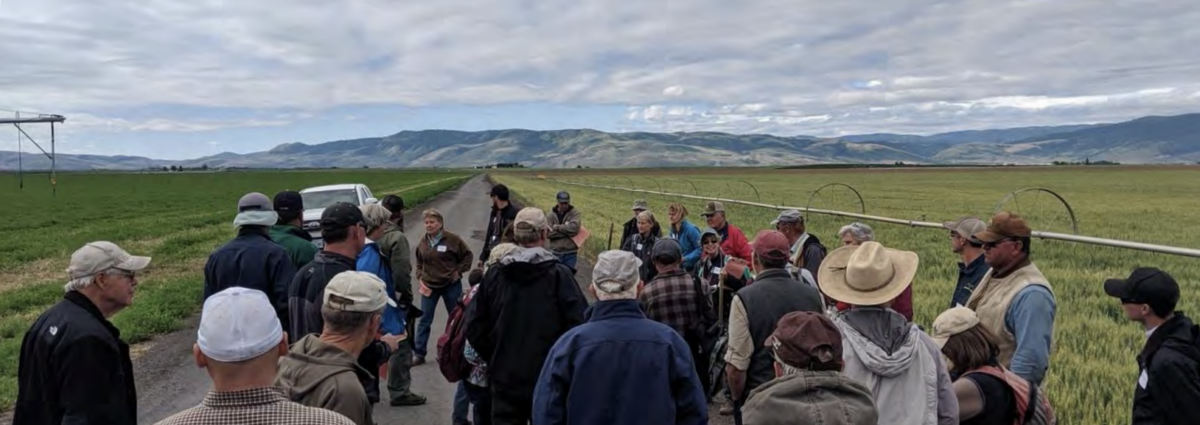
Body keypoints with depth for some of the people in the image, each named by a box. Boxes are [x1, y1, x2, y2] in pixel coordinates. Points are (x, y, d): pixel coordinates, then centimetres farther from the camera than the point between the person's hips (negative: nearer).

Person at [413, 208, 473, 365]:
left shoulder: (452, 239, -11)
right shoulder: (423, 241, 3)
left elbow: (467, 256, -2)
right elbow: (419, 262, 16)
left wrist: (458, 272, -8)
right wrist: (420, 277, 3)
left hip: (451, 285, -3)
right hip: (429, 286, 3)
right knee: (424, 320, 2)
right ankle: (419, 353, 9)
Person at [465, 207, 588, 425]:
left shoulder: (494, 274, -2)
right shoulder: (559, 274, -12)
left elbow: (475, 327, -1)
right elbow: (579, 324, -17)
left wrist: (495, 360, 10)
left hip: (505, 379, 3)